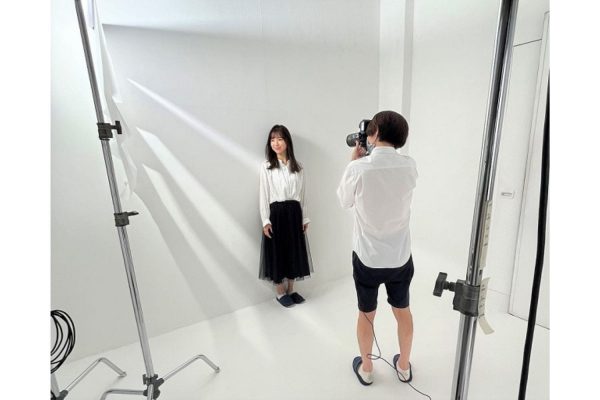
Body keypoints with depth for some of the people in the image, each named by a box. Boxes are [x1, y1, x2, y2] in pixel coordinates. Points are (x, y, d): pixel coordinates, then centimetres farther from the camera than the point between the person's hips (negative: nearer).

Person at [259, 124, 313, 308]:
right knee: (277, 251, 6)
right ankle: (280, 292, 25)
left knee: (294, 251, 11)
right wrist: (265, 220, -9)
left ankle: (290, 290, 31)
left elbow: (302, 194, 9)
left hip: (294, 213, 4)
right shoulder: (266, 166, -2)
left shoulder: (298, 167, 7)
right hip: (276, 214, -3)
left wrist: (304, 218, 8)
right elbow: (264, 195, -4)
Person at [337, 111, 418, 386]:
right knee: (403, 311, 24)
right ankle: (404, 366, 46)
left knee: (366, 314, 19)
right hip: (400, 256, 3)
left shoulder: (358, 168, -19)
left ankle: (366, 368, 41)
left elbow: (344, 201, -2)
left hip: (367, 257, -2)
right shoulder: (409, 166, -8)